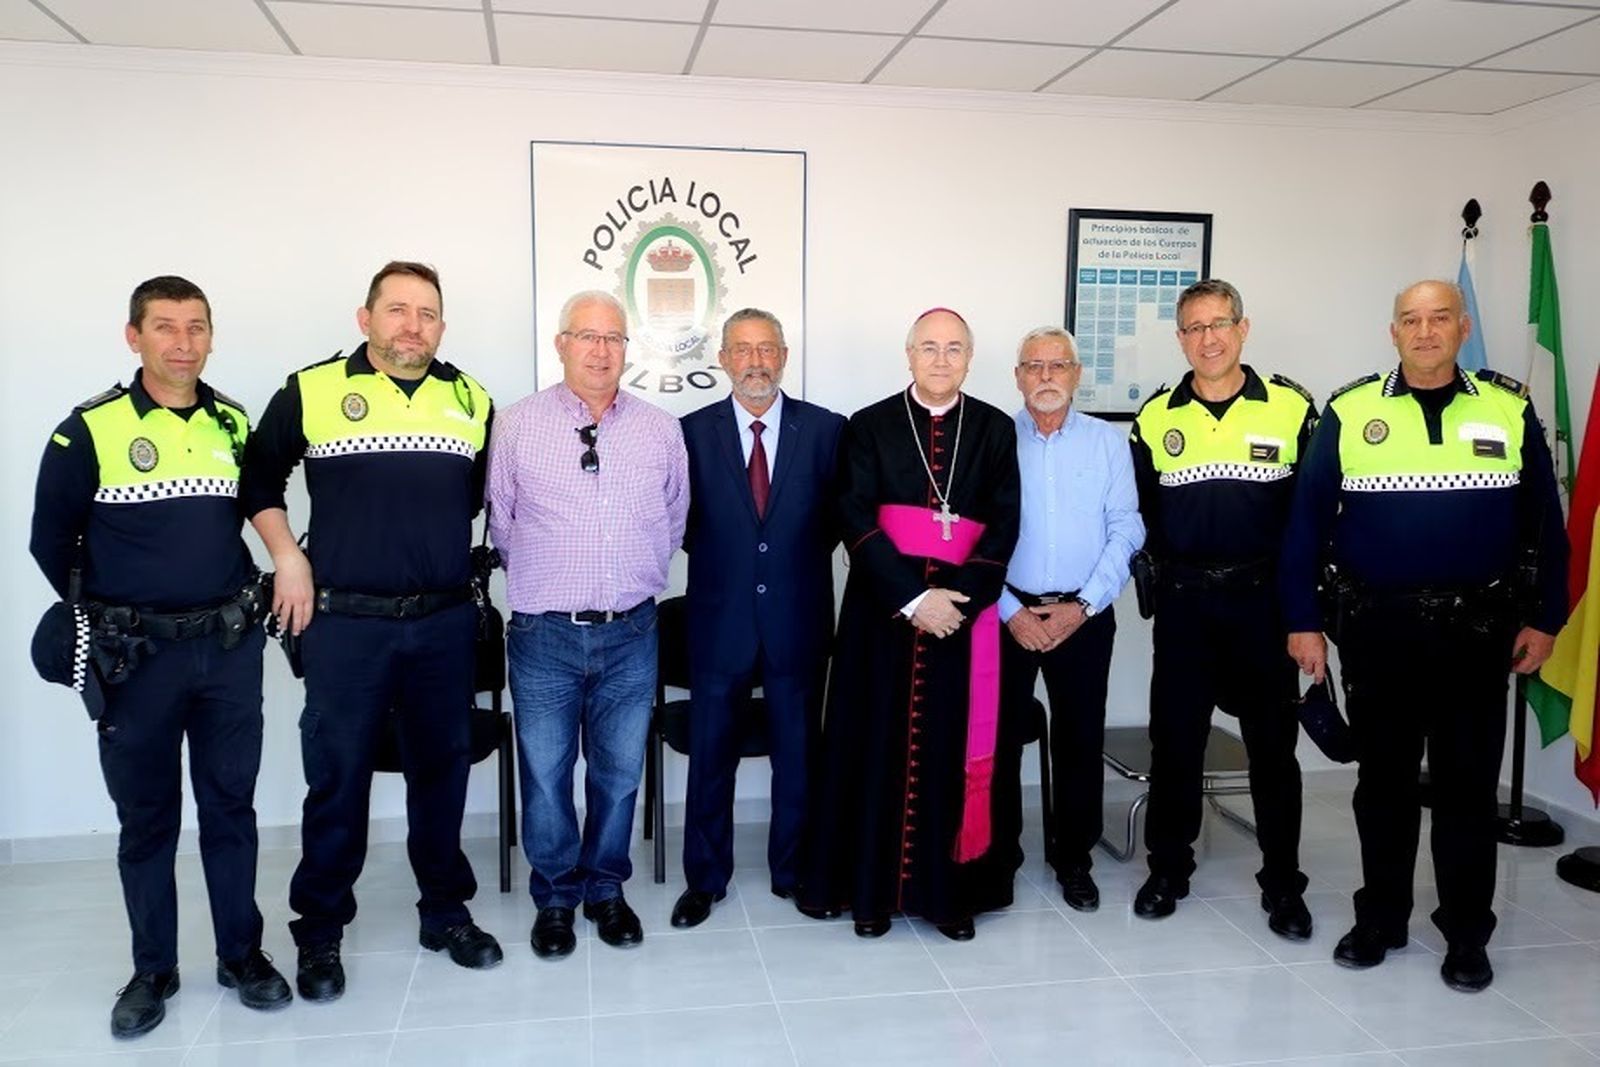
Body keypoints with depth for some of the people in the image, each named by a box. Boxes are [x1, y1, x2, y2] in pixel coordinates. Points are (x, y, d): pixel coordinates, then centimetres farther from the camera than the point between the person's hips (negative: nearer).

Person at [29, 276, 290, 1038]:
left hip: (231, 647, 3)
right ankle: (153, 970, 23)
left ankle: (242, 955, 23)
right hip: (136, 655, -2)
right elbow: (51, 540, 1)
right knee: (146, 817, 9)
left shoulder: (234, 424, 4)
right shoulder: (90, 430, -7)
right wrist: (102, 618, 6)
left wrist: (234, 598, 10)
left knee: (230, 806, 10)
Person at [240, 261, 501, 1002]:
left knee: (442, 768, 12)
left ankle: (445, 911, 28)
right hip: (344, 622, -2)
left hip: (445, 622, 3)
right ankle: (320, 930, 21)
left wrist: (446, 546, 11)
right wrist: (288, 558, 0)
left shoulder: (472, 401, 4)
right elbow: (259, 477, 9)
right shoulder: (311, 391, -3)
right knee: (337, 777, 5)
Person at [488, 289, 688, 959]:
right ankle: (555, 897, 26)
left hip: (630, 633, 2)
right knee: (545, 774, 7)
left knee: (620, 771, 11)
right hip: (544, 634, -1)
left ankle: (605, 889, 29)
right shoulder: (518, 425, -1)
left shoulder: (661, 430, 4)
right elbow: (501, 522, 7)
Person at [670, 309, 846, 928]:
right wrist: (719, 556, -1)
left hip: (798, 621, 0)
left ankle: (794, 872, 30)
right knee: (710, 756, 9)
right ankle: (705, 879, 26)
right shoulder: (694, 432, 0)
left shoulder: (824, 429, 0)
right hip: (720, 619, 0)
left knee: (798, 754, 12)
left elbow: (837, 516, 4)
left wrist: (800, 559, -2)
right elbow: (682, 522, 5)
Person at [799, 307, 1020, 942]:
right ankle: (872, 888, 17)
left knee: (954, 751, 4)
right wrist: (913, 597, -15)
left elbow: (1004, 524, 0)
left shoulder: (995, 431, 7)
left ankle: (949, 889, 18)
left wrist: (958, 598, -13)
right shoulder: (869, 427, 4)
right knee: (879, 748, 4)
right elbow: (855, 520, -6)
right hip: (884, 615, -1)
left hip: (965, 617, 1)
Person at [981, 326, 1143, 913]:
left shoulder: (1109, 441, 3)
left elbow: (1125, 531, -1)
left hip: (1084, 615, 1)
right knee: (1000, 736, 5)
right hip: (1007, 614, -1)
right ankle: (999, 856, 21)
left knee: (1080, 738, 8)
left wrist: (1083, 606, -9)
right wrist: (1011, 611, -9)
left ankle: (1073, 859, 24)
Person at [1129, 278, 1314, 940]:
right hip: (1183, 604, 2)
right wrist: (1163, 569, 5)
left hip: (1264, 599, -1)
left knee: (1273, 743, 6)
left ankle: (1282, 883, 19)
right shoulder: (1155, 418, 5)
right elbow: (1139, 511, 14)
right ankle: (1167, 868, 23)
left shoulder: (1293, 408, -1)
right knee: (1174, 738, 8)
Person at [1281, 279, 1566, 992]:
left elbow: (1544, 524, 6)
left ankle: (1467, 935, 23)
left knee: (1468, 785, 9)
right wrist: (1304, 622, -4)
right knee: (1383, 780, 11)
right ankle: (1380, 920, 26)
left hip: (1478, 633, 0)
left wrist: (1543, 619, 3)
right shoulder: (1349, 413, 0)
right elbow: (1307, 523, -1)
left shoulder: (1509, 411, 3)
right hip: (1377, 631, 0)